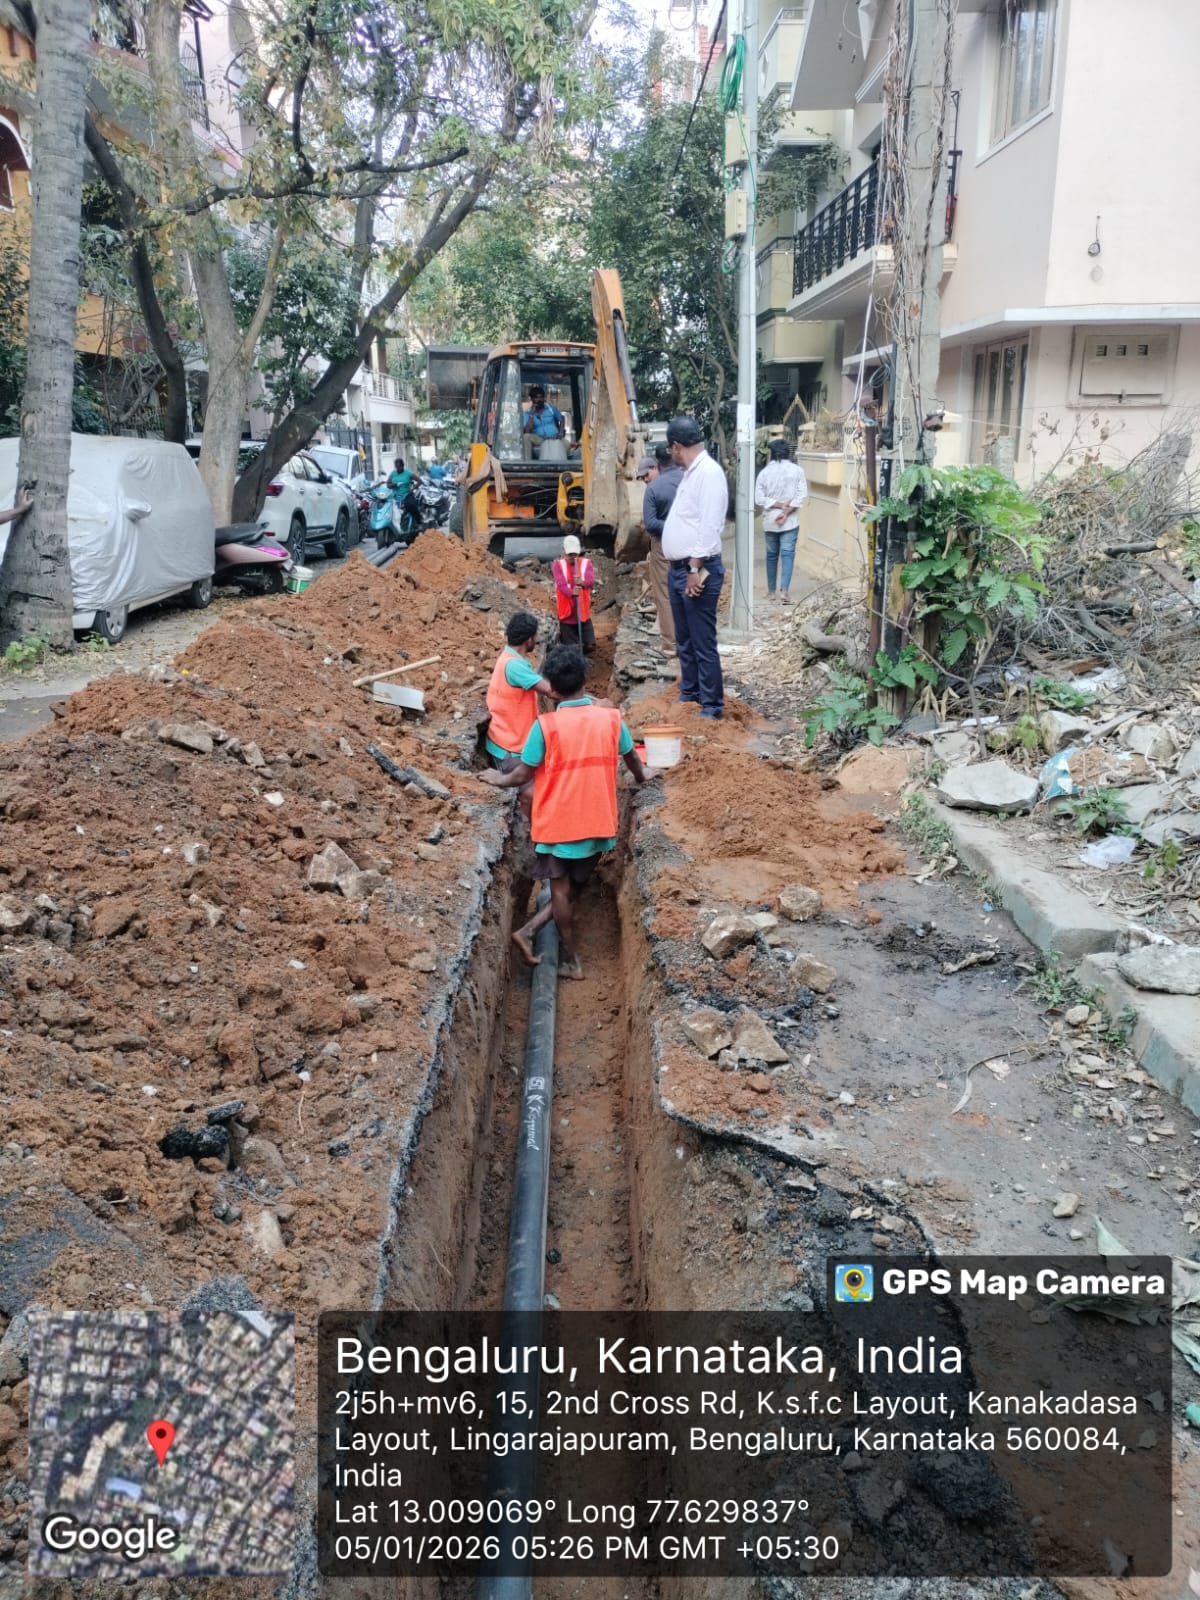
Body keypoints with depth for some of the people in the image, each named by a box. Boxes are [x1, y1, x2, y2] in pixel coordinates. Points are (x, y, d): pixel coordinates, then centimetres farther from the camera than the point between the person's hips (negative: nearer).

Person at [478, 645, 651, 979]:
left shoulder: (546, 725, -15)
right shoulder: (611, 717, -4)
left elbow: (522, 775, -9)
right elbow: (631, 757, 13)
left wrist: (499, 780, 12)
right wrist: (641, 776, 35)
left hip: (558, 824, -3)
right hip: (598, 824, 3)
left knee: (561, 890, 14)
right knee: (574, 887, 20)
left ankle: (573, 961, 20)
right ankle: (528, 931, 18)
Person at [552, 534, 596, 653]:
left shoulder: (586, 563, 1)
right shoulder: (558, 565, -4)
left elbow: (591, 580, -17)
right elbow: (561, 584, -20)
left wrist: (582, 583, -42)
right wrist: (571, 593, -42)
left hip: (583, 613, 2)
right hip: (566, 613, -2)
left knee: (590, 645, 3)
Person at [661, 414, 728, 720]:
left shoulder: (709, 472, -15)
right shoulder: (691, 473, 16)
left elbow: (709, 525, -22)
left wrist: (695, 569, -24)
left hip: (698, 570, -10)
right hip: (679, 568, 10)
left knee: (703, 643, -5)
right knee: (684, 640, 17)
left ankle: (712, 705, 2)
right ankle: (689, 693, 28)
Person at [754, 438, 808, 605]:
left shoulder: (764, 472, 0)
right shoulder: (797, 470, -2)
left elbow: (759, 498, -7)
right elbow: (802, 495, -10)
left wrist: (779, 505, -8)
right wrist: (787, 511, -13)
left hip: (770, 521, 1)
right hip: (790, 521, -1)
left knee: (772, 555, 13)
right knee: (787, 554, -4)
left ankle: (771, 591, 21)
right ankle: (784, 591, -19)